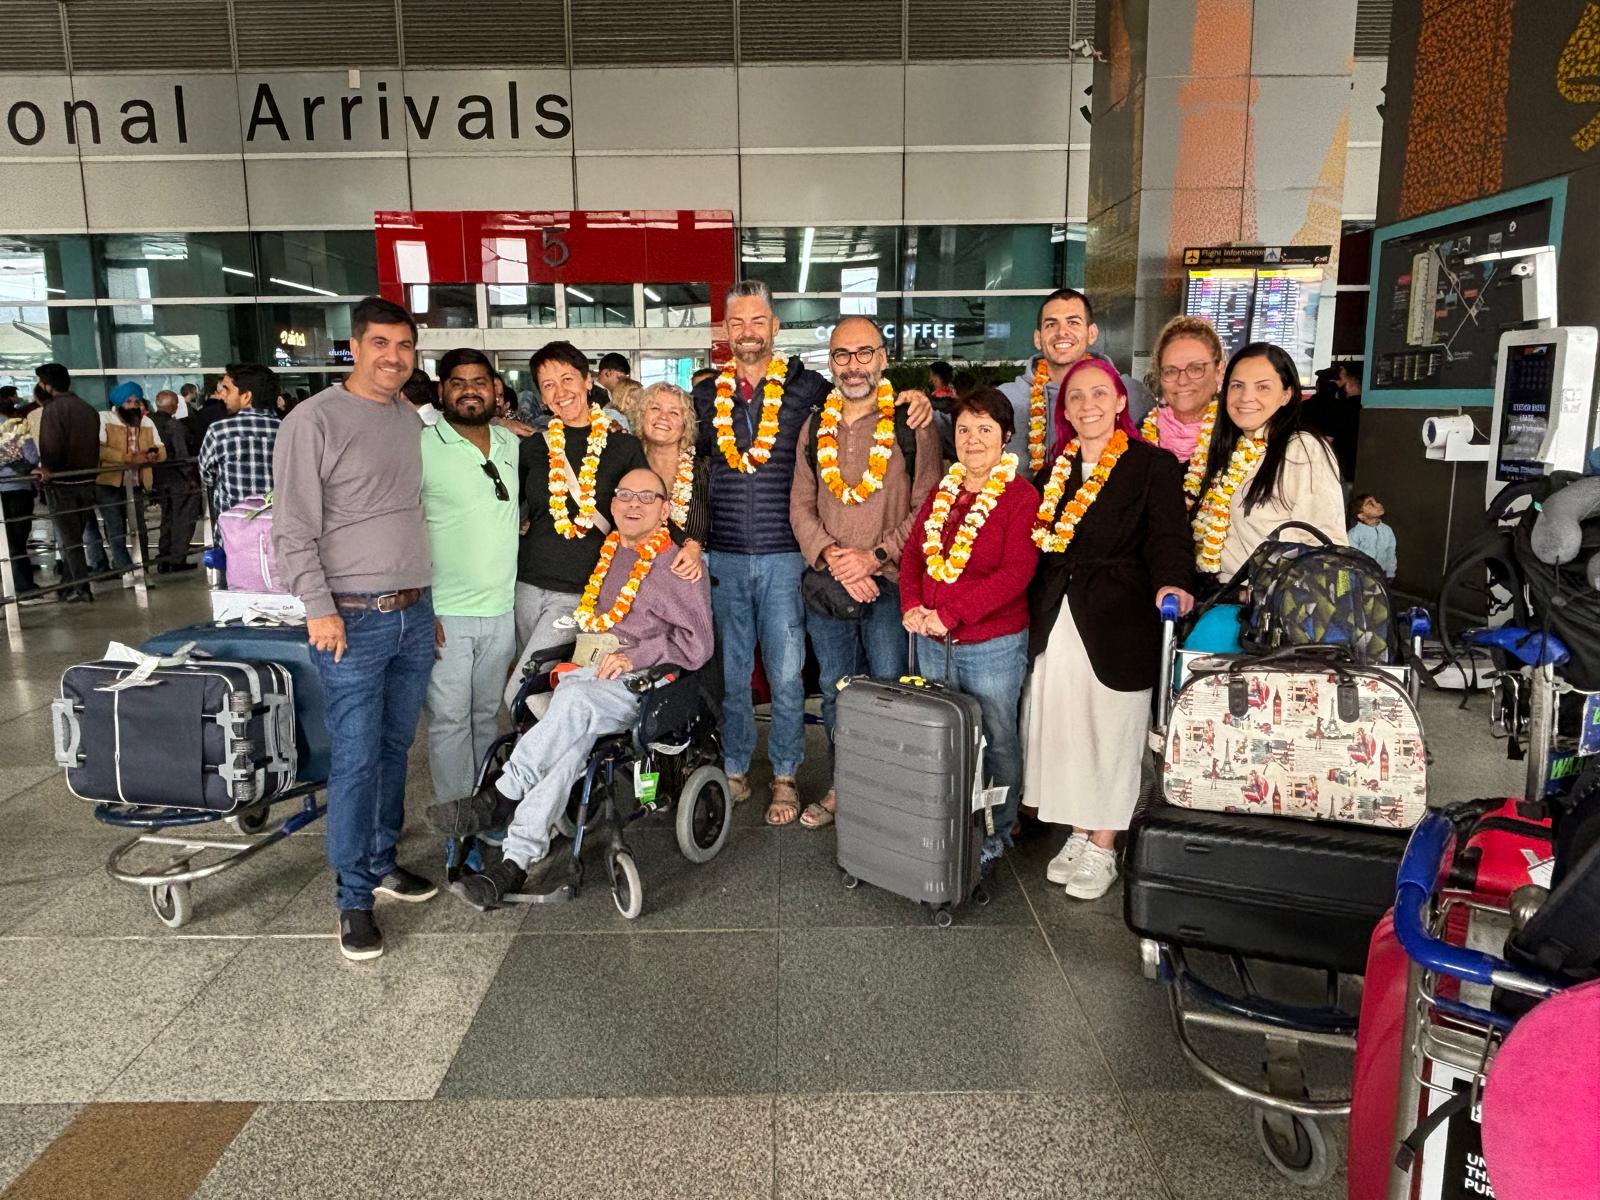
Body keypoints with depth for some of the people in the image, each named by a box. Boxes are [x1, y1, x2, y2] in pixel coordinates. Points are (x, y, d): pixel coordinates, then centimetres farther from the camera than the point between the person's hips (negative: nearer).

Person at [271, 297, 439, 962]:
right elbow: (292, 530, -9)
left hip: (415, 612, 6)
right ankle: (353, 900, 9)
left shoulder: (411, 418, 12)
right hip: (353, 619, -6)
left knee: (395, 747, 14)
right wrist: (319, 608, -16)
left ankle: (381, 861, 29)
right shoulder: (314, 420, -7)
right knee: (356, 759, -3)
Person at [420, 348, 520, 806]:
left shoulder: (512, 444, 9)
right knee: (450, 719, 1)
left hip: (501, 610, 5)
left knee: (487, 715, 15)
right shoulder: (422, 446, -6)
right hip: (446, 613, -4)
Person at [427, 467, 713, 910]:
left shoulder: (676, 567, 4)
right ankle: (519, 860, -35)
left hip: (638, 686, -4)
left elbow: (696, 644, -5)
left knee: (575, 700, -36)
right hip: (585, 673, 4)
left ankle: (501, 798, -26)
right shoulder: (605, 553, 21)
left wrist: (634, 655, -15)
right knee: (573, 739, -29)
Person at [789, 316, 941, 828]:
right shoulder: (815, 428, 11)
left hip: (890, 583, -4)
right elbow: (801, 505, 8)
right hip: (826, 585, 4)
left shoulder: (913, 426, -2)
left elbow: (928, 509, -6)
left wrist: (875, 556, -15)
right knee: (835, 691, 14)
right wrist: (830, 555, -9)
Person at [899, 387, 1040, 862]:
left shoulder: (1020, 497, -10)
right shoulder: (941, 493, 10)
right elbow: (912, 553, 10)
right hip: (932, 643, 6)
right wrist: (912, 605, -8)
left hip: (994, 645, -6)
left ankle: (996, 835, 25)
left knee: (996, 742, 7)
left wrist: (950, 614, -22)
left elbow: (1016, 573, -19)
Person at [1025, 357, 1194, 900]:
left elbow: (1167, 536, -12)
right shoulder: (1052, 469, 12)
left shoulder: (1153, 465, -2)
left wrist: (1171, 583, -31)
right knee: (1062, 728, 10)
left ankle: (1103, 849, 20)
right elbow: (1035, 540, 11)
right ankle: (1078, 835, 27)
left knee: (1111, 732, 4)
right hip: (1056, 622, 5)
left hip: (1117, 623, -4)